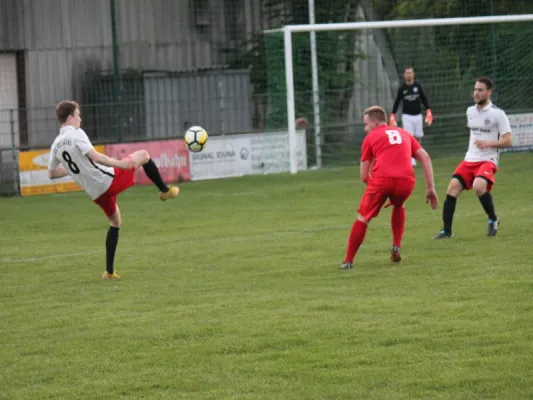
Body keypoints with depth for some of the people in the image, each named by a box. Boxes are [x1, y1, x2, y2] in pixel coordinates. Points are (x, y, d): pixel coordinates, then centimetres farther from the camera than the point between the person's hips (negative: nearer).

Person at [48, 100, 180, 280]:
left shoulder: (56, 145, 8)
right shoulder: (76, 134, -14)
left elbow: (51, 173, 17)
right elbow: (95, 157, -26)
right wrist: (119, 163, -21)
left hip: (96, 193, 7)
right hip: (109, 180, -7)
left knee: (115, 222, 26)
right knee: (143, 154, 10)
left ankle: (109, 271, 20)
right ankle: (164, 190, 21)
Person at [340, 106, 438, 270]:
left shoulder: (370, 138, 20)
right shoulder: (404, 134, 30)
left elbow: (364, 176, 17)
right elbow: (425, 158, 19)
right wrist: (430, 188, 17)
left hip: (381, 179, -3)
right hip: (406, 181, 3)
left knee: (362, 218, 13)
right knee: (398, 206, 35)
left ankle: (348, 261, 11)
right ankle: (396, 248, 21)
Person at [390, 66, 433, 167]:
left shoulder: (418, 86, 1)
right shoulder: (402, 88, -2)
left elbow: (424, 99, 8)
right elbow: (397, 102, 5)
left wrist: (428, 113, 3)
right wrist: (392, 116, 1)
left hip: (418, 115, 2)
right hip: (407, 116, -2)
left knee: (418, 139, 2)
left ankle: (415, 157, 20)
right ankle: (411, 161, -11)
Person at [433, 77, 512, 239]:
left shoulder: (497, 114, -8)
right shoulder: (470, 111, 12)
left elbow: (508, 141, -10)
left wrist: (487, 143, -20)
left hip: (488, 161, -6)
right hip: (469, 160, 6)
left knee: (478, 186, -32)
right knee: (452, 188, -11)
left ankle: (493, 219, -7)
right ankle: (446, 231, -2)